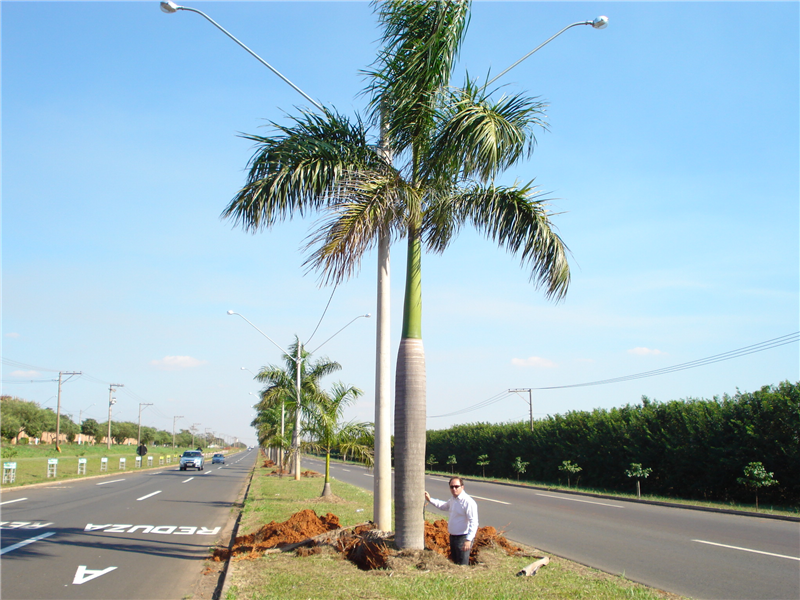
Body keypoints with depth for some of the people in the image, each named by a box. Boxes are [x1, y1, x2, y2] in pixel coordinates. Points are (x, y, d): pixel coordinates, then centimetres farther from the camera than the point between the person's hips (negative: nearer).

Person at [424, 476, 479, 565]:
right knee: (455, 562, 19)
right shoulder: (453, 499, 8)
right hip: (453, 537, 9)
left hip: (463, 538, -9)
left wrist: (468, 540, -31)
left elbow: (473, 522, -25)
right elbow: (444, 506, 32)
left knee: (462, 565, -4)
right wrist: (430, 500, 27)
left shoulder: (468, 502, -21)